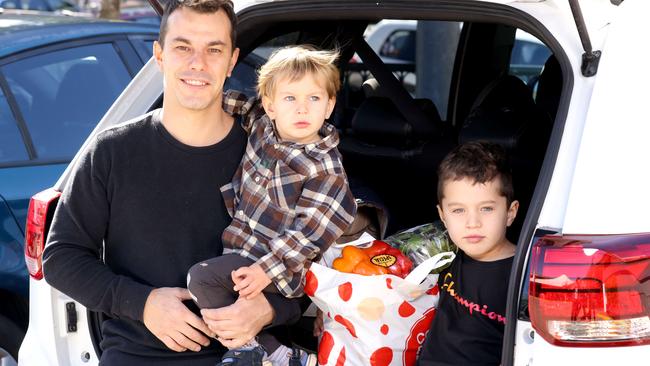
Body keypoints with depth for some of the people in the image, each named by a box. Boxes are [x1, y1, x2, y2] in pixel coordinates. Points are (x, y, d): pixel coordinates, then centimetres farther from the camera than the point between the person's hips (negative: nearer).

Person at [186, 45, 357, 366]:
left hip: (280, 264, -8)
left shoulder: (326, 168, -19)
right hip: (242, 248, 8)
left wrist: (268, 270, -23)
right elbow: (242, 105, 23)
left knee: (201, 277, -21)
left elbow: (311, 230, -20)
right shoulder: (261, 126, -1)